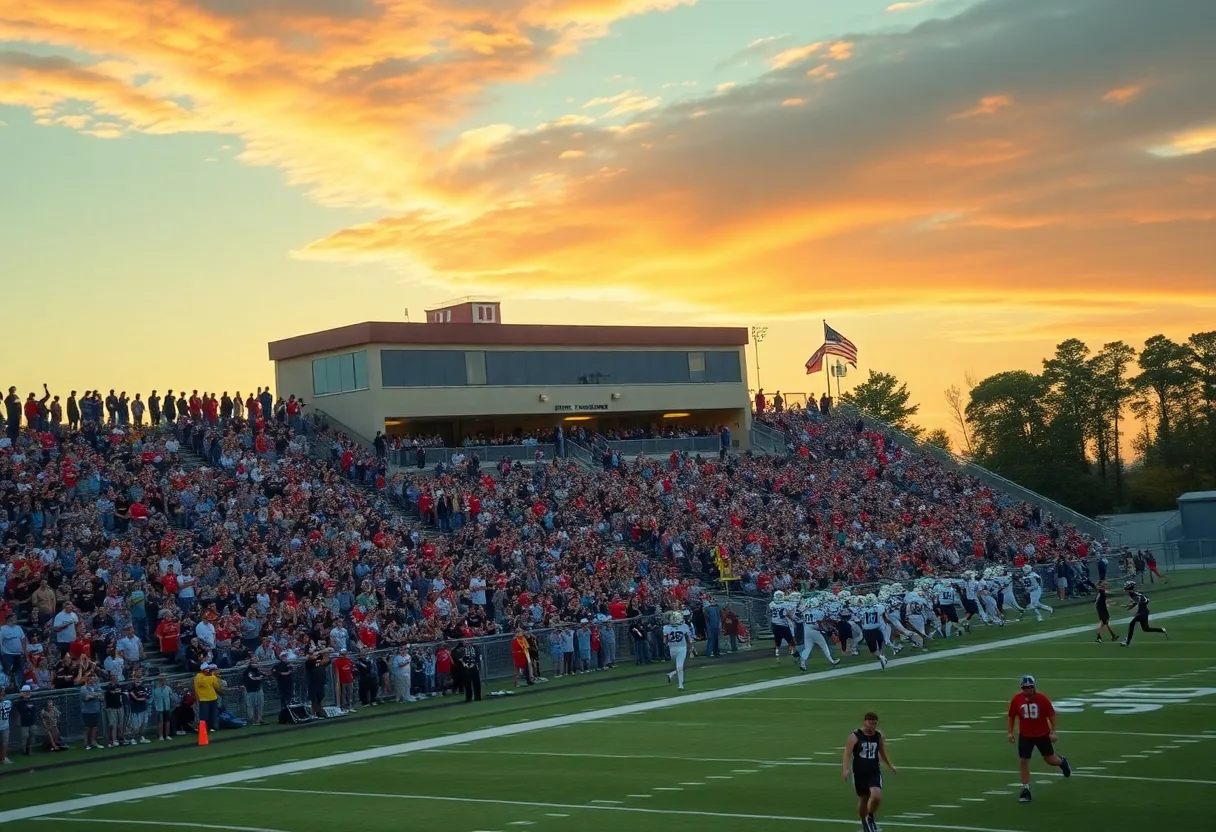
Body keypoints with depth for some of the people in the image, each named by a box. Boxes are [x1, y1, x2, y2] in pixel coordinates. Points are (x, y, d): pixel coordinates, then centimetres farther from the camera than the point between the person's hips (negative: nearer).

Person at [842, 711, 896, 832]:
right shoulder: (855, 737, -9)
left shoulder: (879, 736, 3)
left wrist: (891, 766, 16)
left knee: (876, 796, -20)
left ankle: (870, 818, 6)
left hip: (875, 772, 2)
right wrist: (845, 770, -26)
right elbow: (847, 754, -14)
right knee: (863, 799, 9)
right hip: (859, 773, -2)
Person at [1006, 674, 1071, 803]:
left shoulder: (1042, 699, -15)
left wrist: (1053, 732, -9)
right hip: (1025, 736, 1)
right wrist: (1010, 732, -4)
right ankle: (1026, 790, 2)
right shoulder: (1016, 700, -10)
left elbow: (1052, 715, -6)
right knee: (1023, 761, -7)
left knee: (1050, 759, 12)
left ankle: (1062, 762, 50)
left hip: (1042, 734, -1)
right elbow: (1011, 717, 2)